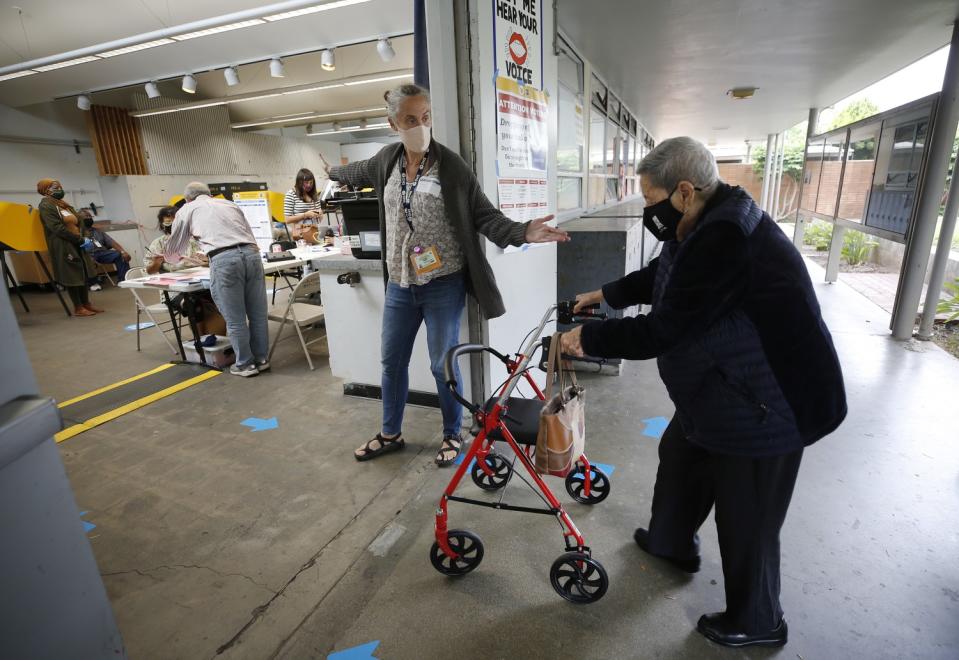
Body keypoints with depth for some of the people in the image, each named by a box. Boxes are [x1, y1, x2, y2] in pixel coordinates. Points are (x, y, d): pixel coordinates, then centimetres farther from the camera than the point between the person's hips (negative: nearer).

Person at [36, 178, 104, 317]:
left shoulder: (63, 204, 17)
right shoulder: (46, 205, -8)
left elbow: (77, 222, 15)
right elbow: (57, 228, -17)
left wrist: (83, 239, -2)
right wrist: (80, 240, -16)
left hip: (76, 244, 8)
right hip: (63, 246, -8)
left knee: (84, 274, 10)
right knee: (72, 276, -3)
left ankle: (86, 303, 18)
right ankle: (78, 308, 3)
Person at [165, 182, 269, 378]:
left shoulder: (186, 210, 23)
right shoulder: (230, 204, 30)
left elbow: (171, 252, 32)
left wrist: (177, 258, 54)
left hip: (224, 260, -4)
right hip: (251, 254, 4)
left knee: (235, 319, 5)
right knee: (258, 313, 11)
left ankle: (245, 364, 15)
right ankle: (261, 359, 22)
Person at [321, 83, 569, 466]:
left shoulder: (452, 166, -8)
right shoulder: (387, 160, 5)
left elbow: (483, 215, -8)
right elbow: (360, 173, 27)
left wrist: (522, 233, -25)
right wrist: (333, 171, 47)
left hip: (443, 285, -5)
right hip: (399, 285, 5)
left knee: (443, 364, 5)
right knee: (392, 361, 14)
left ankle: (452, 435, 28)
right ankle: (390, 434, 35)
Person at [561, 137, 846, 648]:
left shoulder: (726, 241, -31)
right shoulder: (708, 222, 3)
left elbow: (662, 331, -29)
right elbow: (659, 277, 20)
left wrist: (588, 338, -18)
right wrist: (606, 294, 21)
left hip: (767, 402, -10)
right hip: (719, 390, 11)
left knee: (746, 518, 7)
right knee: (679, 455, 25)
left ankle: (756, 623, 34)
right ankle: (672, 543, 50)